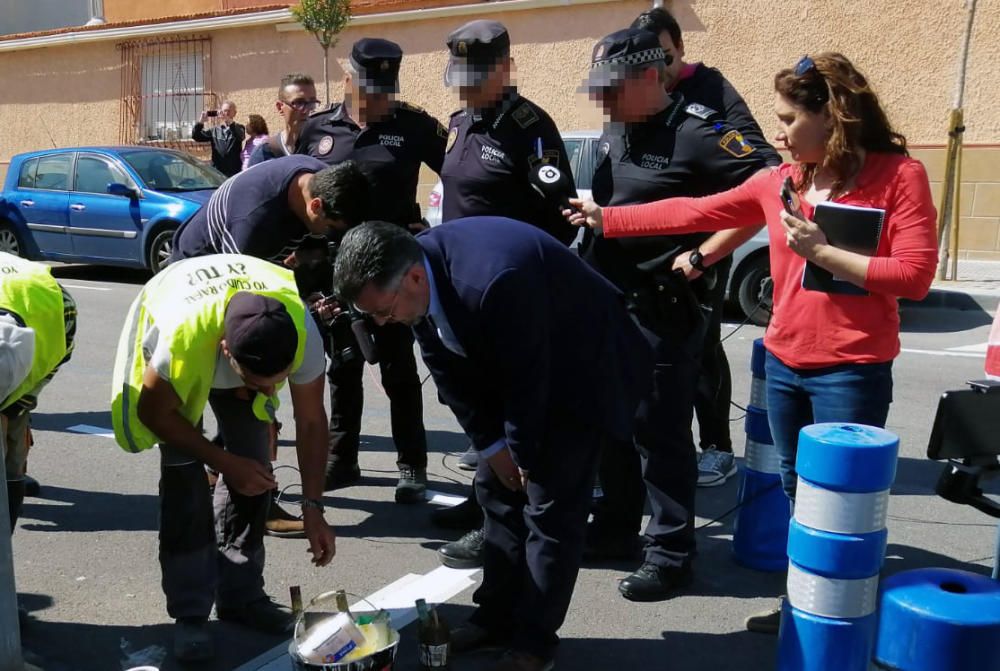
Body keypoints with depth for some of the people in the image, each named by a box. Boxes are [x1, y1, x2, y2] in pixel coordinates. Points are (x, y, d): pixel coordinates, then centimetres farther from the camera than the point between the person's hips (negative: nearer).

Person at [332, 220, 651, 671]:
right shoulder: (418, 281, -14)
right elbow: (449, 373, -4)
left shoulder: (496, 282, -40)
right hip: (508, 371, 8)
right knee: (497, 490, 9)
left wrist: (523, 454, -13)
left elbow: (529, 380, -28)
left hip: (581, 371, -8)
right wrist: (491, 446, -4)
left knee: (549, 506, -7)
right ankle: (496, 616, 21)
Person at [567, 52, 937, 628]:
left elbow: (915, 275, -16)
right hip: (783, 365, 6)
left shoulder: (900, 175, -10)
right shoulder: (779, 181, 5)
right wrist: (606, 219, 7)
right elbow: (695, 213, 7)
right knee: (798, 495, 17)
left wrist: (821, 252, -19)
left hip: (852, 374, -6)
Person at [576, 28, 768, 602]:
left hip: (664, 310, -8)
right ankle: (615, 529, 33)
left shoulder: (695, 132, -14)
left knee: (661, 433, 0)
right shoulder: (613, 134, 11)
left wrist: (699, 258, -19)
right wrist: (588, 221, 9)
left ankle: (671, 553, 15)